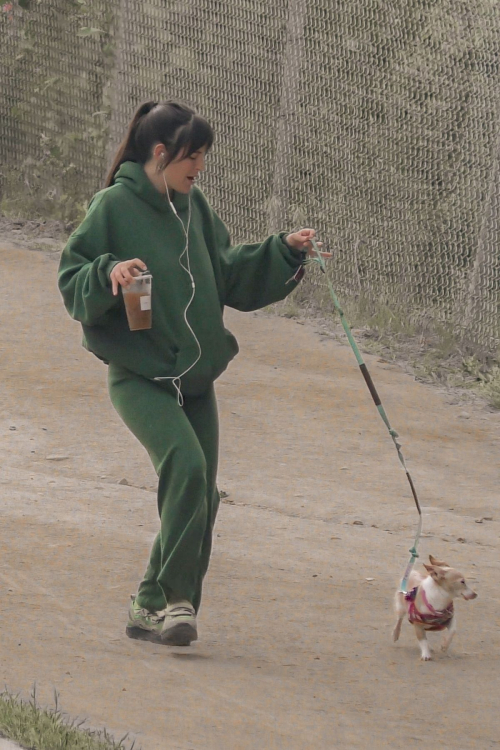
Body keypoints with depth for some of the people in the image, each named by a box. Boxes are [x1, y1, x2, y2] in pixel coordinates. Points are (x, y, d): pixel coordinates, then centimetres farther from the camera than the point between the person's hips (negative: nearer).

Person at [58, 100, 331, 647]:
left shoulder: (193, 206, 10)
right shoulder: (114, 207, -9)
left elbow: (227, 274, 19)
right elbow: (71, 284, -9)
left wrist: (284, 251, 10)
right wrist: (109, 274, -28)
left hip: (195, 377, 7)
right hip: (139, 376, -7)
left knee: (201, 497, 5)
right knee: (185, 465, -27)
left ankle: (152, 607, 17)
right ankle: (173, 597, -19)